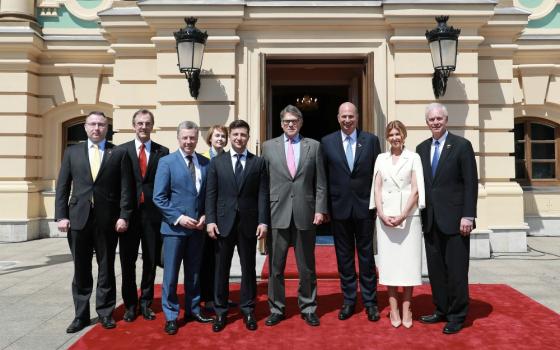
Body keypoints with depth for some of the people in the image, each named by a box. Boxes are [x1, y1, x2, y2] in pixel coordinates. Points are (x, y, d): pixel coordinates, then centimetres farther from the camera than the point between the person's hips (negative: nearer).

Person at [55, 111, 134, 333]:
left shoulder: (119, 153, 3)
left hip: (107, 219, -1)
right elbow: (62, 187, 7)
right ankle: (81, 315, 20)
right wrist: (61, 216, -2)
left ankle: (105, 312, 20)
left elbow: (126, 188, -1)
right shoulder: (72, 152, 9)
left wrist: (123, 216, -8)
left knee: (106, 269, 8)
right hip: (78, 218, 2)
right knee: (81, 270, 9)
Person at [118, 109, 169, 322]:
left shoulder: (162, 152, 5)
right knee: (128, 262, 8)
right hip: (128, 213, 0)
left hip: (153, 214, 0)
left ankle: (146, 303, 24)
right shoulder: (122, 150, 4)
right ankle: (130, 305, 22)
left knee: (151, 262, 9)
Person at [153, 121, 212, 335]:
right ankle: (171, 316, 18)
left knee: (194, 272, 15)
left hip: (198, 227, 3)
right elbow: (159, 197, -8)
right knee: (171, 274, 5)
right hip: (174, 227, -3)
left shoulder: (205, 163, 5)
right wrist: (179, 218, -15)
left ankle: (193, 310, 29)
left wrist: (205, 216, -6)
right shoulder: (166, 162, -5)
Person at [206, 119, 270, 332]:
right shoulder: (217, 162, 7)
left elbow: (263, 194, 0)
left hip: (249, 223, 0)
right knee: (221, 268, 7)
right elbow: (211, 194, 3)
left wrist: (263, 221, -8)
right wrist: (210, 220, -6)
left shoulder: (258, 163, 5)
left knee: (248, 268, 9)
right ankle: (220, 311, 20)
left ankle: (247, 310, 22)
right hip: (224, 223, 0)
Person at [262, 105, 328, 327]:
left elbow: (320, 182, 5)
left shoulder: (314, 146, 6)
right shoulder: (269, 146, 6)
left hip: (305, 214, 0)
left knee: (307, 266, 10)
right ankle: (276, 308, 23)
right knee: (275, 266, 8)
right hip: (277, 214, 0)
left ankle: (308, 308, 25)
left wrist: (320, 209, -4)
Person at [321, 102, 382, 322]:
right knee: (344, 256, 10)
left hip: (365, 206, 0)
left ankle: (370, 301, 20)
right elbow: (323, 177, 3)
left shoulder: (371, 140, 2)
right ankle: (349, 300, 23)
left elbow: (378, 173, 3)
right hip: (339, 207, 1)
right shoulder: (327, 142, 3)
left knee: (367, 255, 8)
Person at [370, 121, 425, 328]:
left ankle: (406, 310, 8)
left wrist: (402, 216, -13)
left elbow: (415, 190, -3)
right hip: (385, 217, 2)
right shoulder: (381, 159, 12)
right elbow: (377, 189, 7)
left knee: (408, 262, 0)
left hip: (408, 216, -2)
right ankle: (394, 310, 9)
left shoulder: (413, 158, 4)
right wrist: (381, 215, -7)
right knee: (389, 262, 2)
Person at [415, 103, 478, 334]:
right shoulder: (421, 148, 11)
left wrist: (468, 216, -13)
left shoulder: (462, 145, -4)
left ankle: (457, 316, 15)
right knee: (435, 269, 11)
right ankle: (441, 310, 25)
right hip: (430, 220, 5)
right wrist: (420, 215, 9)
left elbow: (471, 183, -7)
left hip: (454, 219, -5)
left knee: (456, 270, 3)